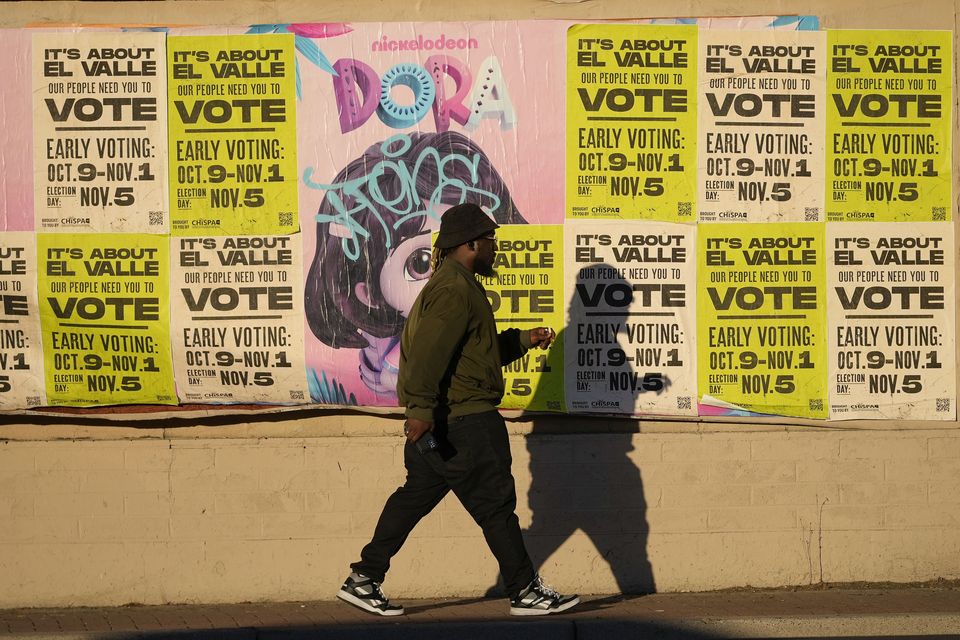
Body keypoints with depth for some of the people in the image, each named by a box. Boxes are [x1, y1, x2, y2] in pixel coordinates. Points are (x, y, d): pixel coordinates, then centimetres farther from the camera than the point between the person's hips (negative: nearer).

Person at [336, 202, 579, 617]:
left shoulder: (457, 284, 21)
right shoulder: (455, 290, -14)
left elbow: (479, 349, 30)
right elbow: (429, 352, -26)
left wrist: (523, 340, 21)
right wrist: (420, 408, -33)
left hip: (444, 422, 11)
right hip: (462, 421, -11)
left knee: (415, 497, 13)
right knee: (495, 504, -3)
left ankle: (363, 580, 16)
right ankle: (525, 593, 4)